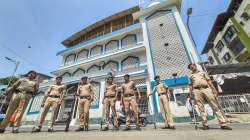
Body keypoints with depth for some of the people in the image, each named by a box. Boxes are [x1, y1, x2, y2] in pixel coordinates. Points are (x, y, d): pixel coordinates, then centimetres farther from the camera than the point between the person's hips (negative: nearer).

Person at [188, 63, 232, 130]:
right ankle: (205, 124, -1)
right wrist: (190, 94, 5)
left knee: (215, 106, -3)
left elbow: (209, 81, 13)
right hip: (197, 91, -1)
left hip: (206, 89, 1)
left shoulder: (203, 73, 23)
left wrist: (214, 89, 0)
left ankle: (223, 123, 2)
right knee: (201, 108, -4)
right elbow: (190, 86, 15)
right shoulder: (191, 76, 21)